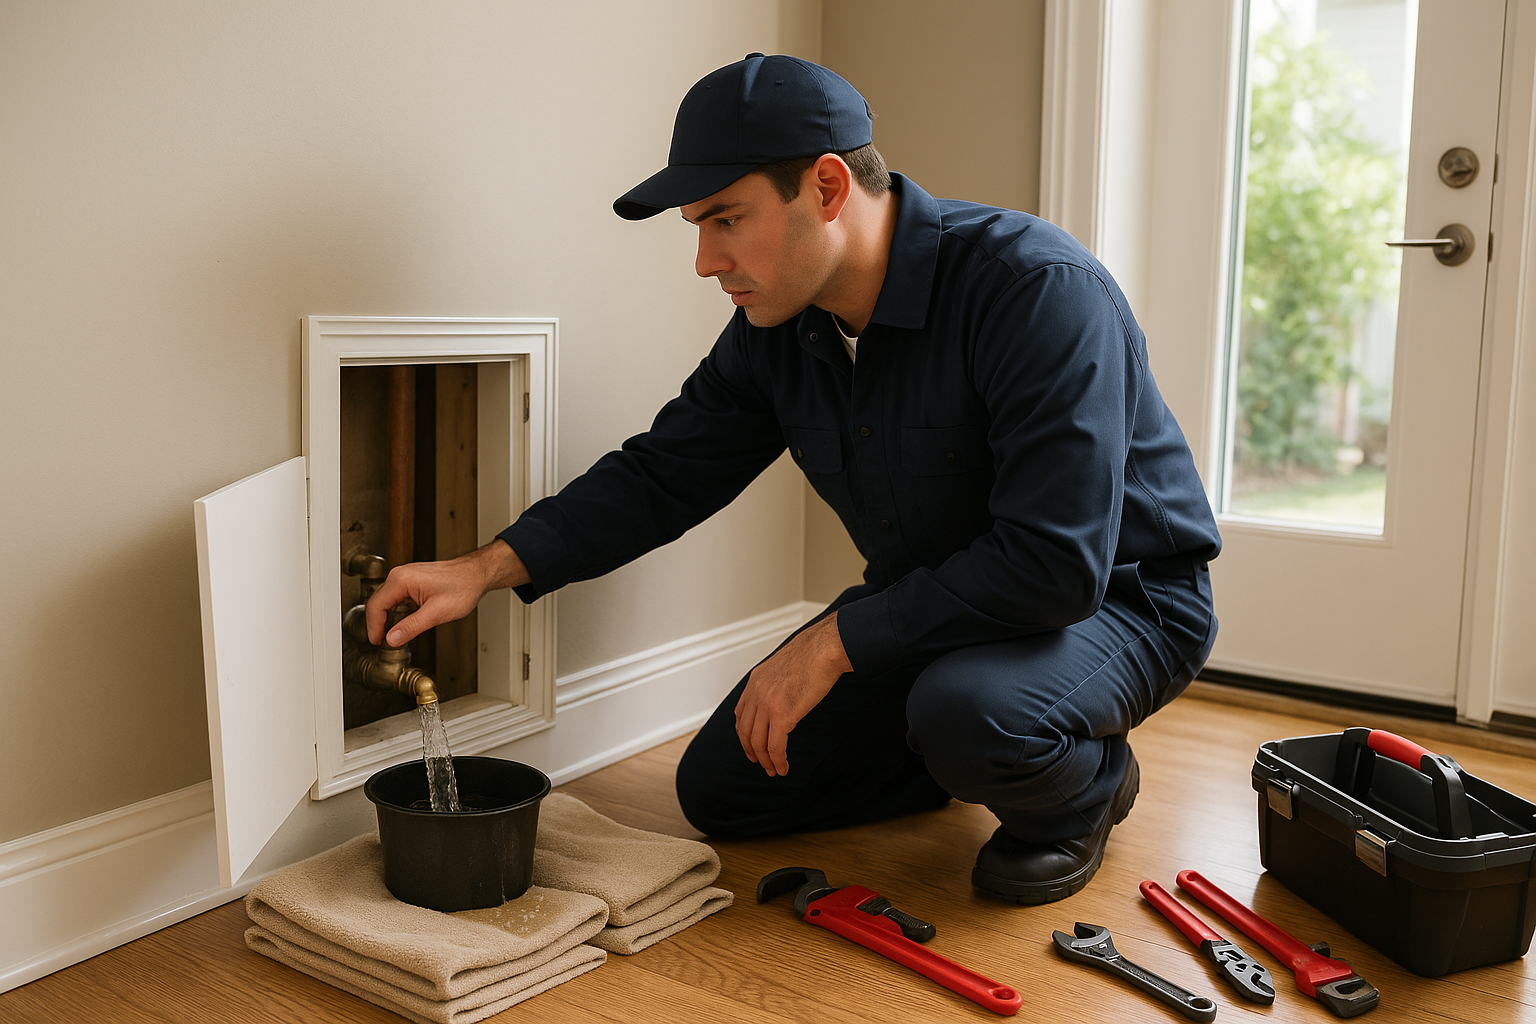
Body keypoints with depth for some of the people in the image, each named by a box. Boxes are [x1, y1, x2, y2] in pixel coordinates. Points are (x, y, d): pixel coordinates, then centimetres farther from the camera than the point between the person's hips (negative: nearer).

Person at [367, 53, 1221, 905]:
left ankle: (1084, 786, -2)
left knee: (967, 714, -39)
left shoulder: (1038, 288, -30)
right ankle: (967, 760, 20)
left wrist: (834, 641, -29)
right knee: (722, 789, 4)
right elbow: (662, 475, 3)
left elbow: (1056, 563, -35)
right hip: (933, 603, 7)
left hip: (1117, 597, -6)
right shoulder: (775, 331, -7)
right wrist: (490, 567, -10)